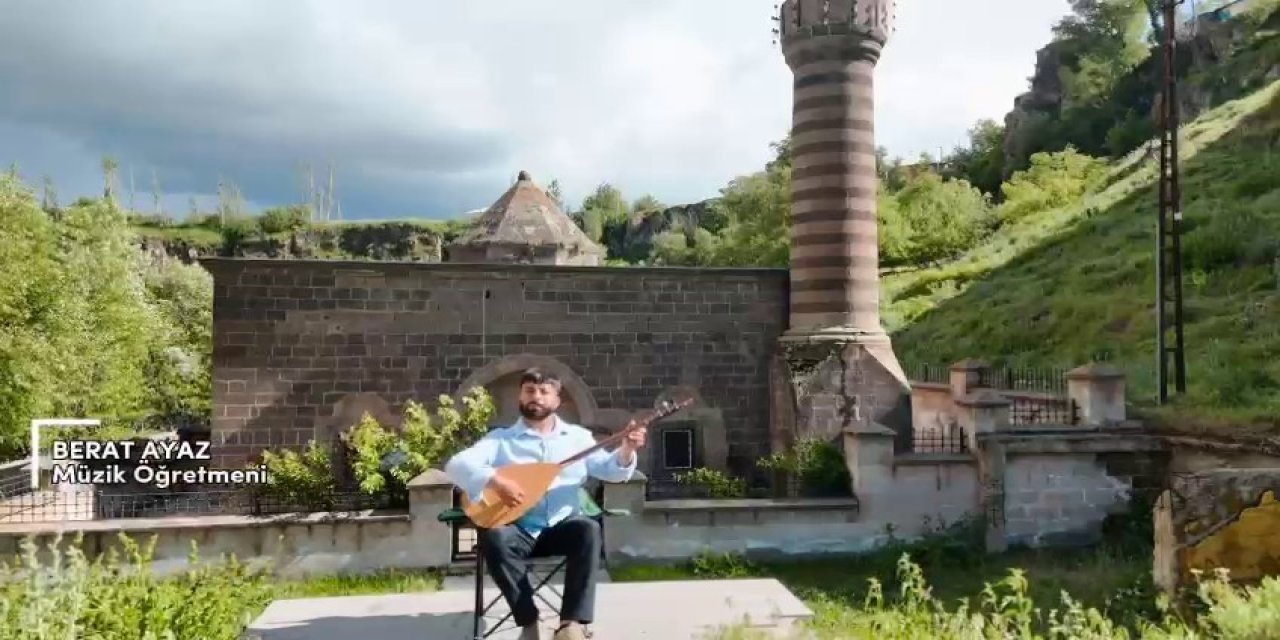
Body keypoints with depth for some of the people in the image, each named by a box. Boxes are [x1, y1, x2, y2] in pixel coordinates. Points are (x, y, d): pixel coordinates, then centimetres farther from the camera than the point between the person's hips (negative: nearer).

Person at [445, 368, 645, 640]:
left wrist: (627, 450, -17)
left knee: (588, 529, -30)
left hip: (562, 527, 1)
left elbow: (609, 470, 5)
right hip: (519, 530, -1)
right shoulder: (501, 438, 6)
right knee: (493, 536, -32)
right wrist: (494, 480, -24)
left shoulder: (577, 436, 12)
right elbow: (456, 464, -6)